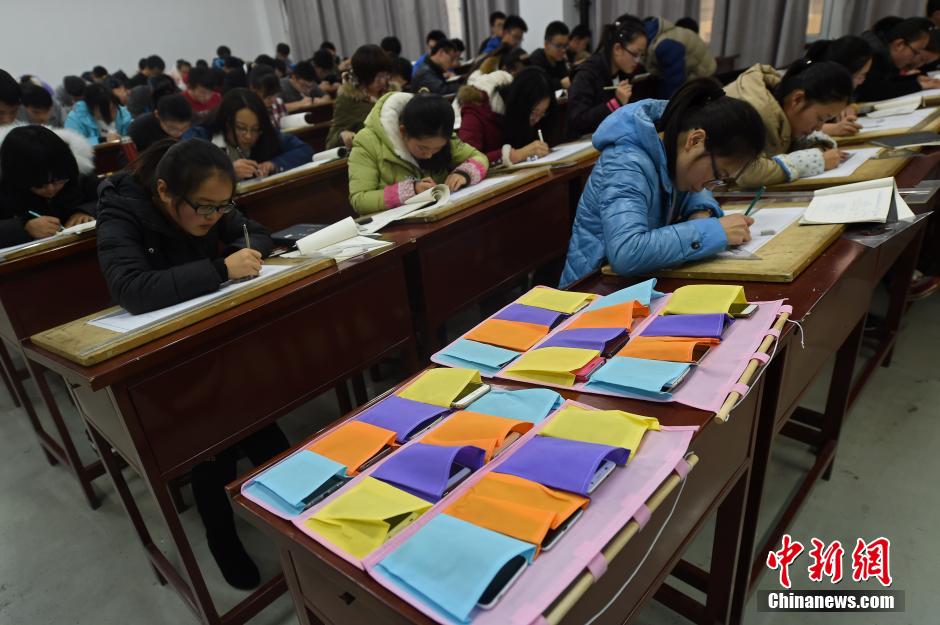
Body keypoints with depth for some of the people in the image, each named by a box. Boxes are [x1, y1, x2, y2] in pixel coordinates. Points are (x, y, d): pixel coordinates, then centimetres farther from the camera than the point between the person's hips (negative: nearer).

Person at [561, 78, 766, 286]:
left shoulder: (674, 150, -3)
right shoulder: (627, 167, -25)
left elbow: (692, 189, 17)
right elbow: (625, 254, -39)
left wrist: (702, 211, -6)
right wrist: (713, 231, -31)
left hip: (639, 281, 7)